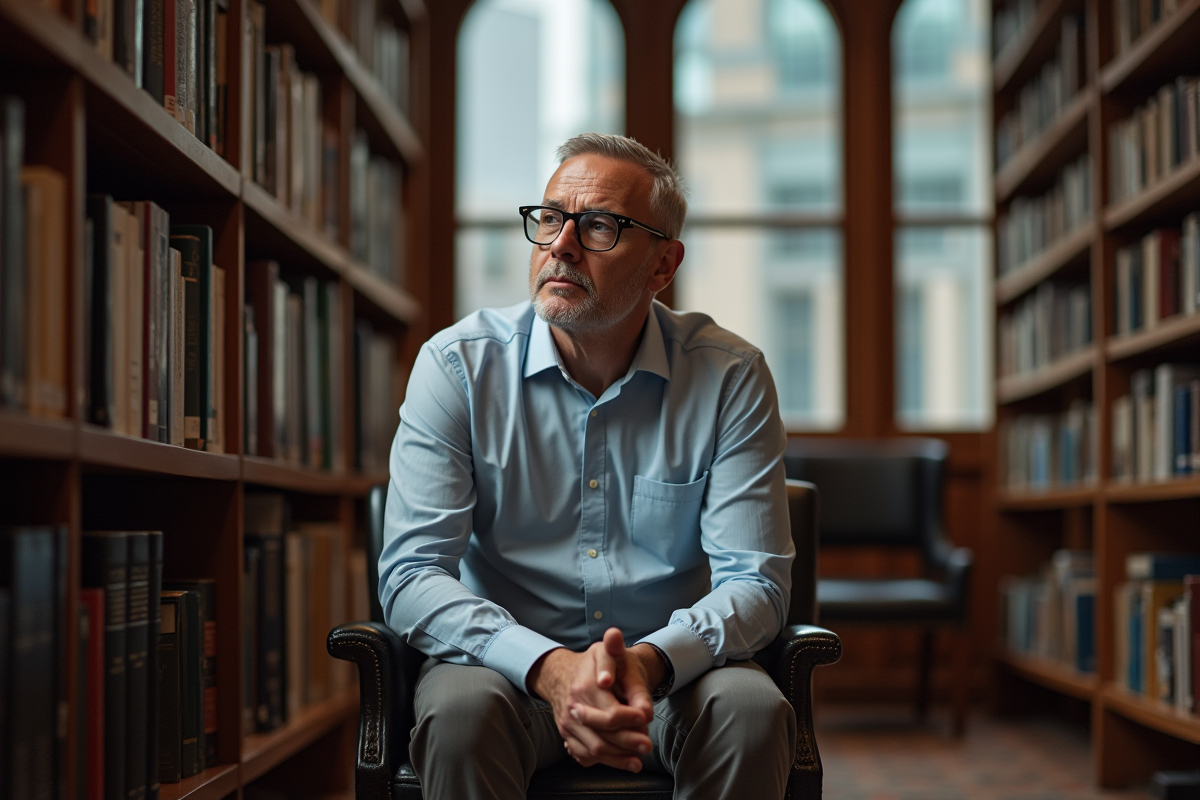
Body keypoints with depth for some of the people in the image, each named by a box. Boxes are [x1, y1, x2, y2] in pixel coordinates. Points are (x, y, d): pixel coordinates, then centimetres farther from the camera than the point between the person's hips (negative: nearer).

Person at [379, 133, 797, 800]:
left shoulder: (729, 377, -5)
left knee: (753, 710, -30)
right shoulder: (459, 365, -6)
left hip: (671, 668, 2)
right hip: (507, 663, -1)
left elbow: (755, 581, -8)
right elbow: (411, 576, -12)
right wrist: (549, 668, -30)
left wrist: (651, 661, -30)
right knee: (461, 710, -34)